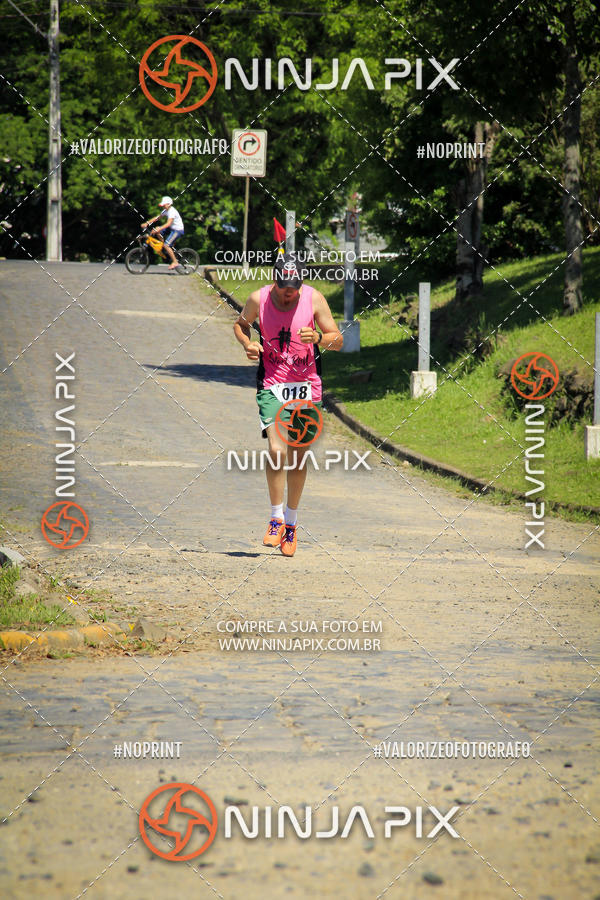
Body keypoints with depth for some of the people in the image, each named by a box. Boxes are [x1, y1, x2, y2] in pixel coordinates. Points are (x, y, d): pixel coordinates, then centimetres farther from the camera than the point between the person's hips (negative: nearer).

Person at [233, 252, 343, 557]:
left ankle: (291, 522, 24)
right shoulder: (259, 299, -6)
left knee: (297, 458, 7)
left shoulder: (313, 298, -7)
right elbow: (240, 324, 14)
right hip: (272, 384, -1)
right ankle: (276, 518, -5)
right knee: (276, 451, -19)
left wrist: (318, 338, -23)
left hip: (306, 387, 1)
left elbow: (337, 340, -2)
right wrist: (247, 343, -7)